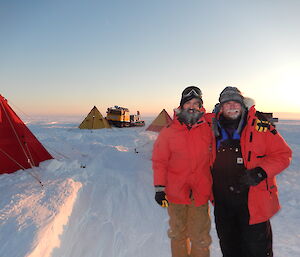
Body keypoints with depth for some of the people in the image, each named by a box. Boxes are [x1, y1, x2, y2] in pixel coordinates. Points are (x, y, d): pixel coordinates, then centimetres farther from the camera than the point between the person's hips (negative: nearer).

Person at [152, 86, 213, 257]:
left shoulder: (208, 130, -2)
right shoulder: (169, 132, -4)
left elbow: (213, 161, 6)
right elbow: (160, 162, -2)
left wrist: (215, 189, 7)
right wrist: (159, 188, -3)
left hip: (200, 193, 0)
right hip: (175, 193, 0)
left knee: (200, 238, 9)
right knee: (178, 235, 18)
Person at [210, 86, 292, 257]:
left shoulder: (260, 126, -10)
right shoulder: (215, 129, 0)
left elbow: (284, 154, -6)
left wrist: (260, 172, -20)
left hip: (253, 201, -3)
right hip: (223, 202, 4)